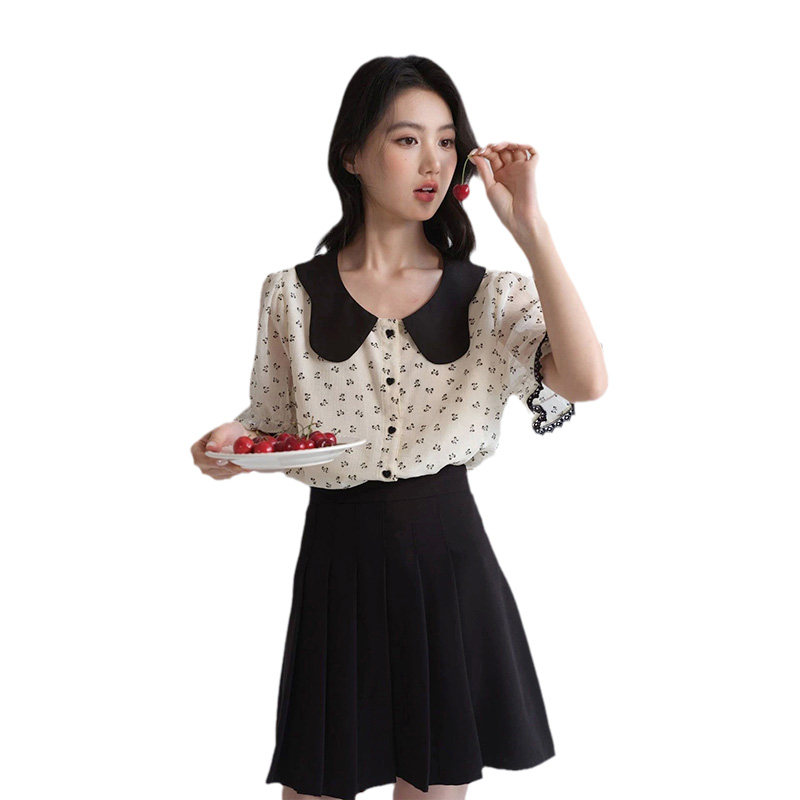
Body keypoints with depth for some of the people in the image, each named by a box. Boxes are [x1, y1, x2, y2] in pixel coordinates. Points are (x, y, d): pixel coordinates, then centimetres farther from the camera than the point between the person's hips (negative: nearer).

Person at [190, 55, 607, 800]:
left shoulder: (491, 296, -1)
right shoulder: (292, 294, 0)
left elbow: (584, 381, -20)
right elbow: (274, 431, 10)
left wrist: (529, 227, -19)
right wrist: (234, 445, -13)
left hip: (447, 554, 0)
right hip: (338, 557, 0)